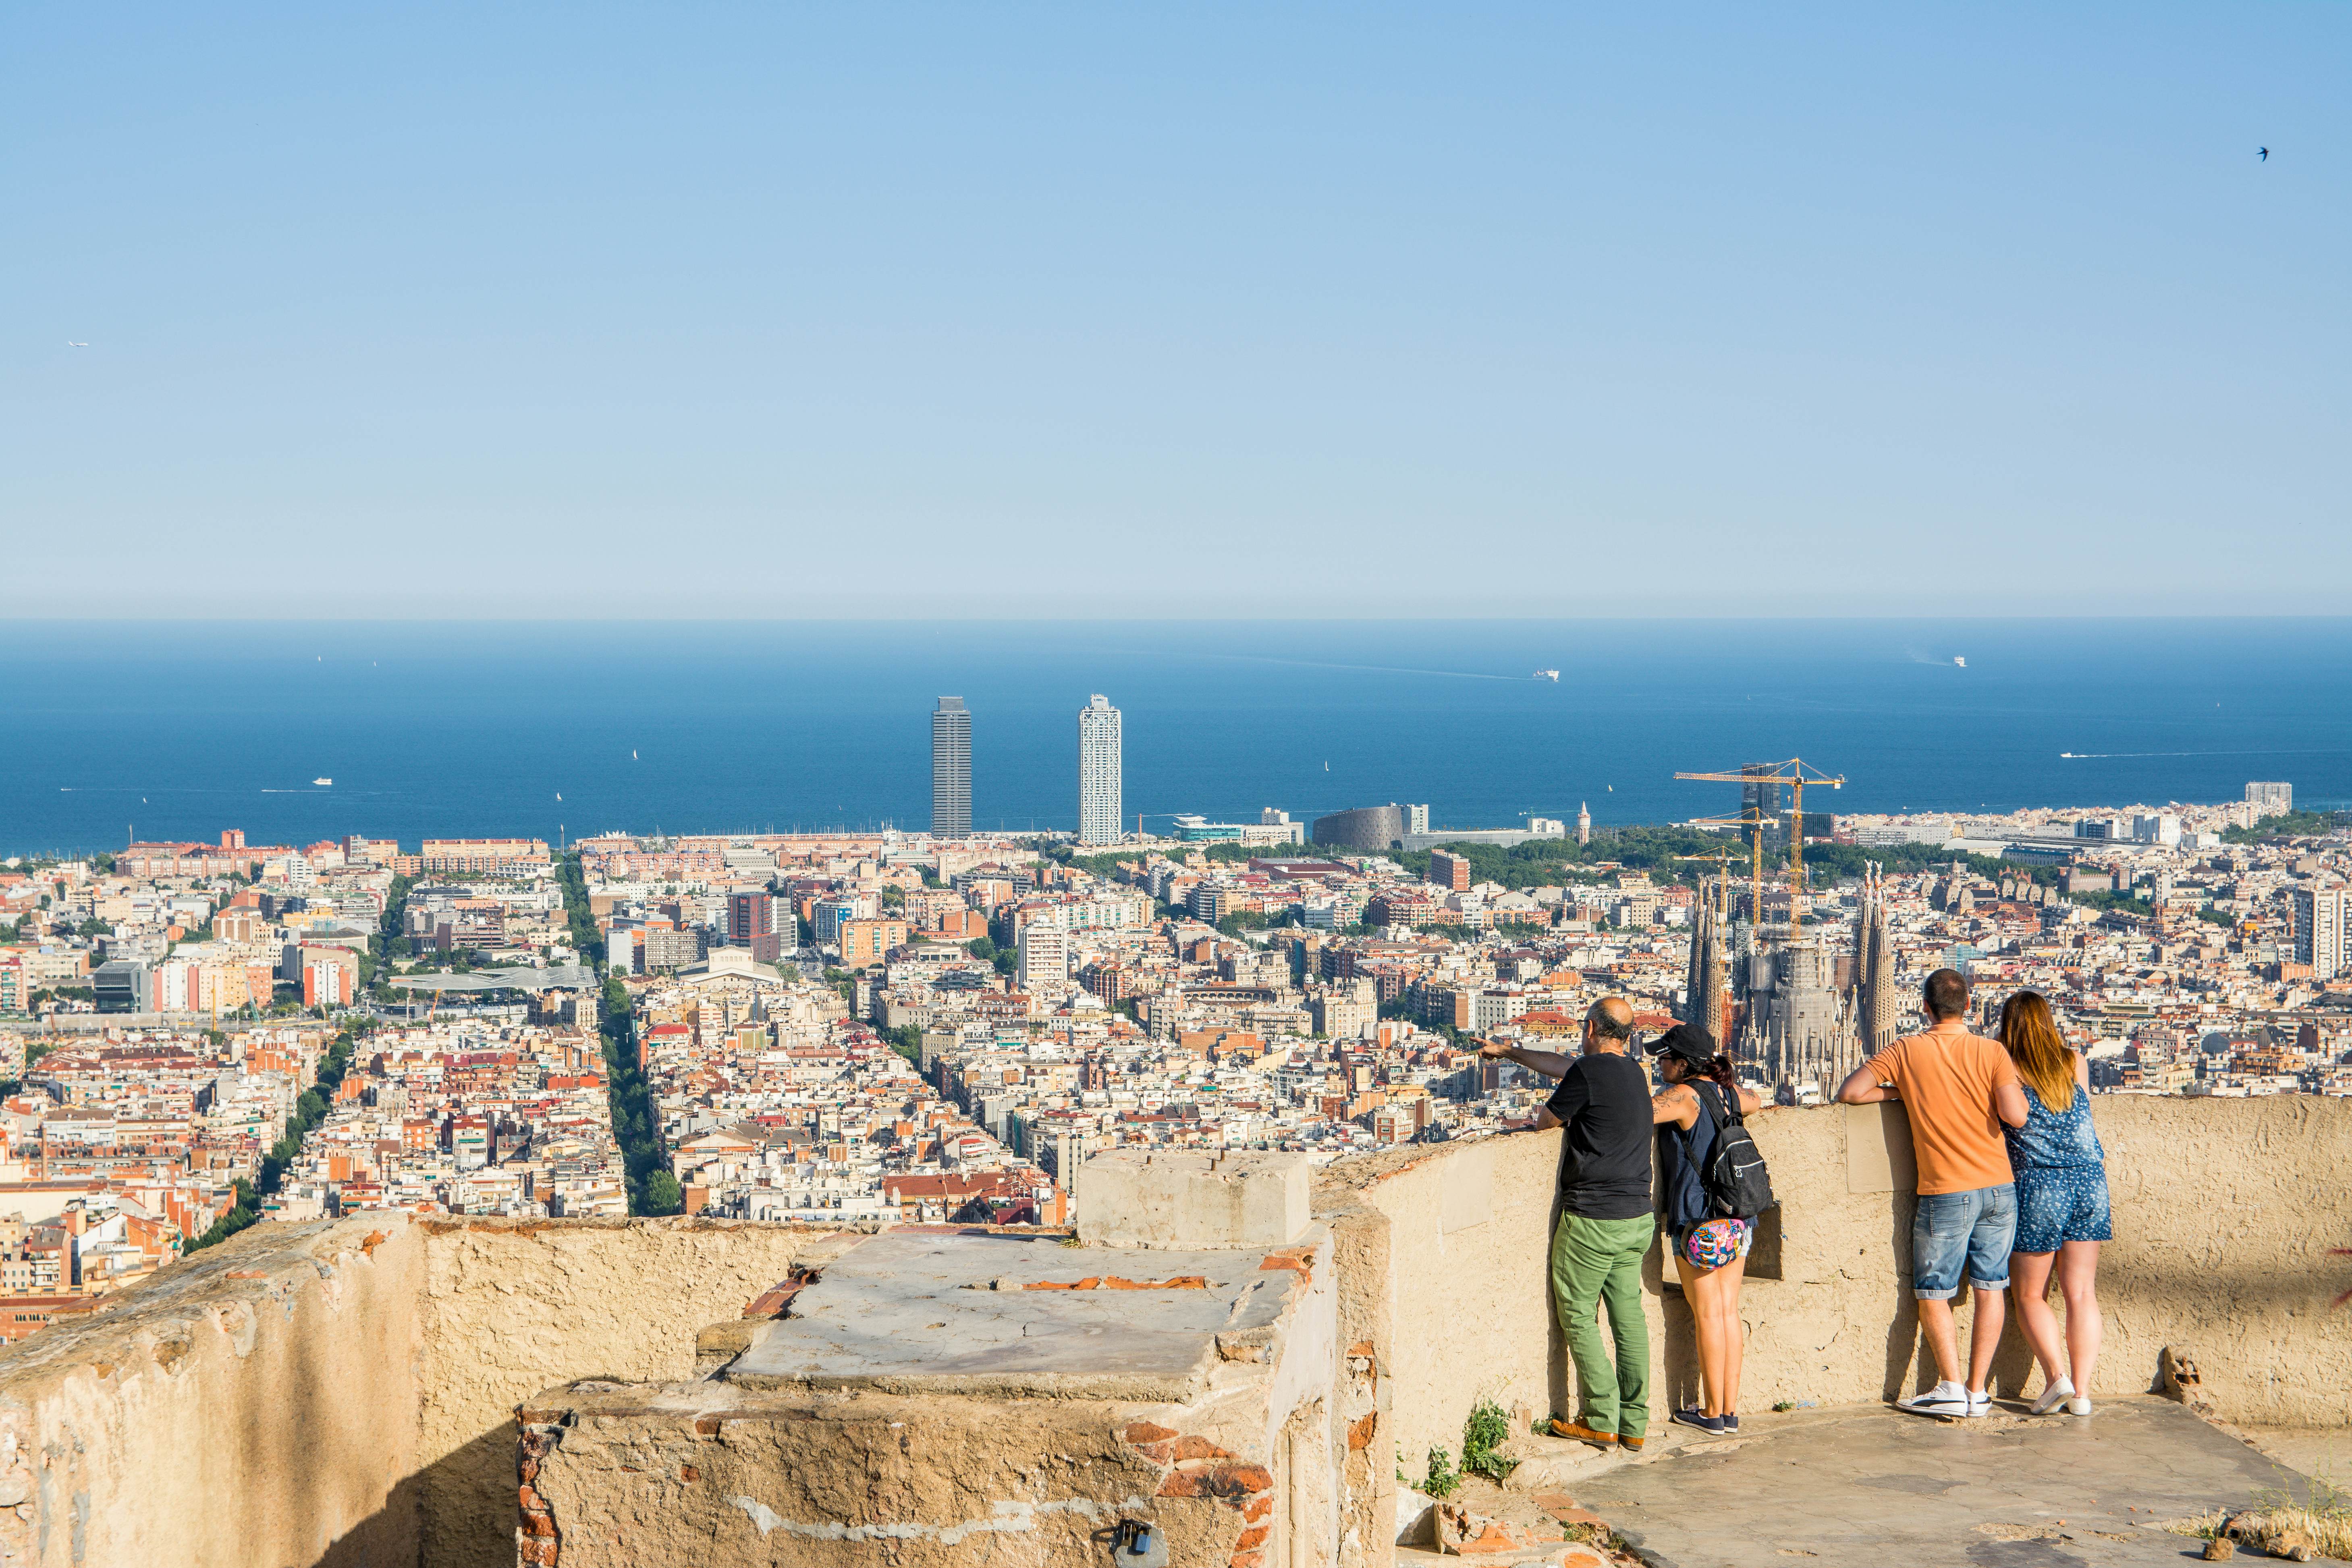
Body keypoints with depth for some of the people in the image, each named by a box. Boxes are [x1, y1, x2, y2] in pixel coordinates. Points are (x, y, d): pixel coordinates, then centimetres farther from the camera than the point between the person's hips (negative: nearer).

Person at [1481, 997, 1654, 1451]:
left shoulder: (1589, 1072, -15)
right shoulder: (1635, 1072, 11)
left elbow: (1545, 1120, -4)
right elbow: (1562, 1065, 25)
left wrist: (1543, 1114, 19)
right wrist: (1509, 1051, 35)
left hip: (1593, 1220, -7)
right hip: (1638, 1217, 7)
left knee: (1579, 1316, 4)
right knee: (1628, 1316, 10)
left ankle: (1600, 1421, 3)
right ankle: (1635, 1425, 10)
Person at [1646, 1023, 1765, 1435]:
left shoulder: (1685, 1096, -14)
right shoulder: (1727, 1093, 9)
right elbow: (1755, 1101, 32)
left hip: (1698, 1223, -7)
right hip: (1736, 1218, 7)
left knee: (1708, 1315, 0)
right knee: (1728, 1312, 10)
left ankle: (1712, 1412, 6)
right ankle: (1730, 1410, 13)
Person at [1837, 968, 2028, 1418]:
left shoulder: (1907, 1051, -4)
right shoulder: (1991, 1052, -3)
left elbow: (1849, 1091, -5)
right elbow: (2016, 1116, -12)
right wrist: (2015, 1086, 8)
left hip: (1946, 1194, -3)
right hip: (1999, 1188, 3)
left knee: (1931, 1294, 9)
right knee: (1989, 1289, 10)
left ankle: (1952, 1388, 3)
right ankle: (1978, 1392, 11)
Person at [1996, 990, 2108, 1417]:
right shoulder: (2076, 1063, 8)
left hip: (2037, 1186, -3)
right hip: (2089, 1181, 4)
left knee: (2030, 1294, 10)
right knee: (2081, 1292, 6)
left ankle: (2056, 1375, -6)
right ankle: (2081, 1390, 2)